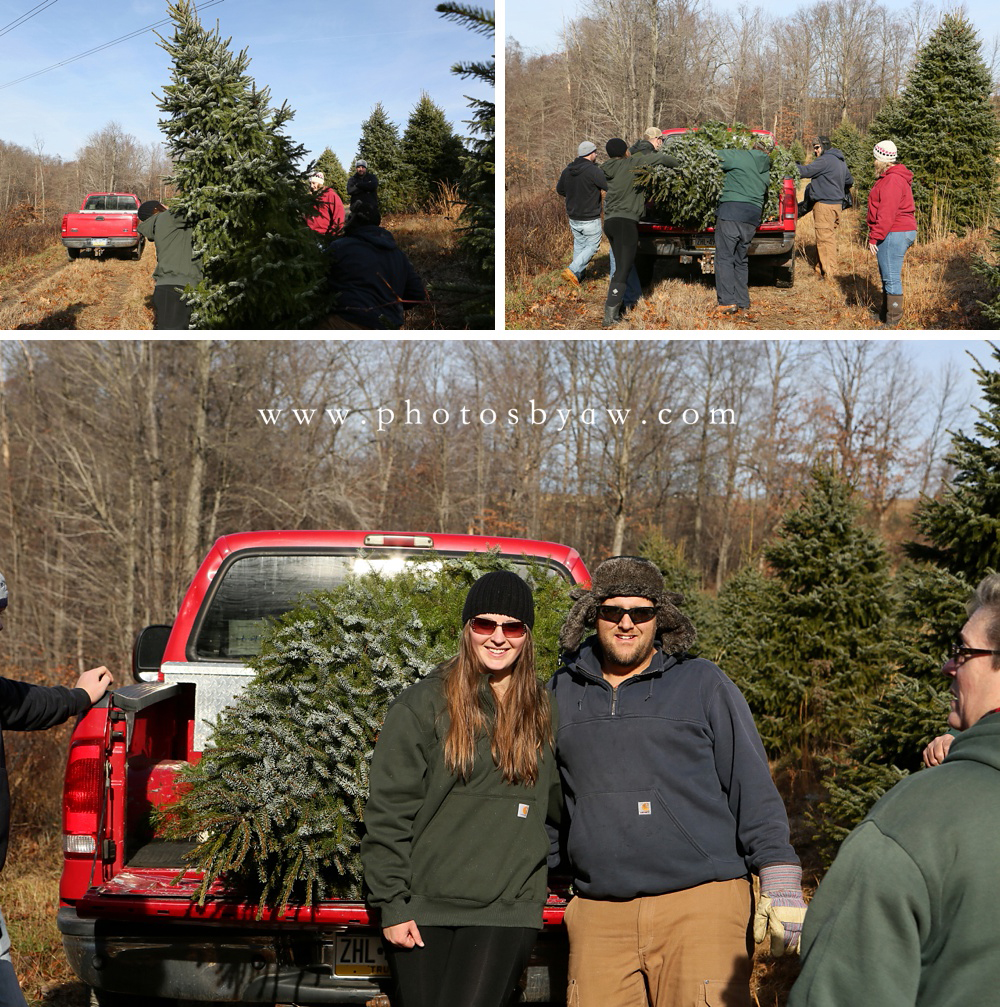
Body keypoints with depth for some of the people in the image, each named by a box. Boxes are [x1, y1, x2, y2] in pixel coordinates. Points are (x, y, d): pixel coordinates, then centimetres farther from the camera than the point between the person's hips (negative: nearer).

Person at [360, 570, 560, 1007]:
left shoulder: (544, 713, 10)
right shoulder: (422, 704, -1)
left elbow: (556, 808, 20)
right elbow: (388, 811, -3)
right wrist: (391, 905, -7)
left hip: (507, 910, 1)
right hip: (423, 910, -1)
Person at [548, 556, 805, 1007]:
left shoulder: (703, 684, 5)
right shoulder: (561, 692, 14)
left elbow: (754, 789, 3)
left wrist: (781, 885, -3)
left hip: (701, 905, -3)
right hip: (598, 914, 3)